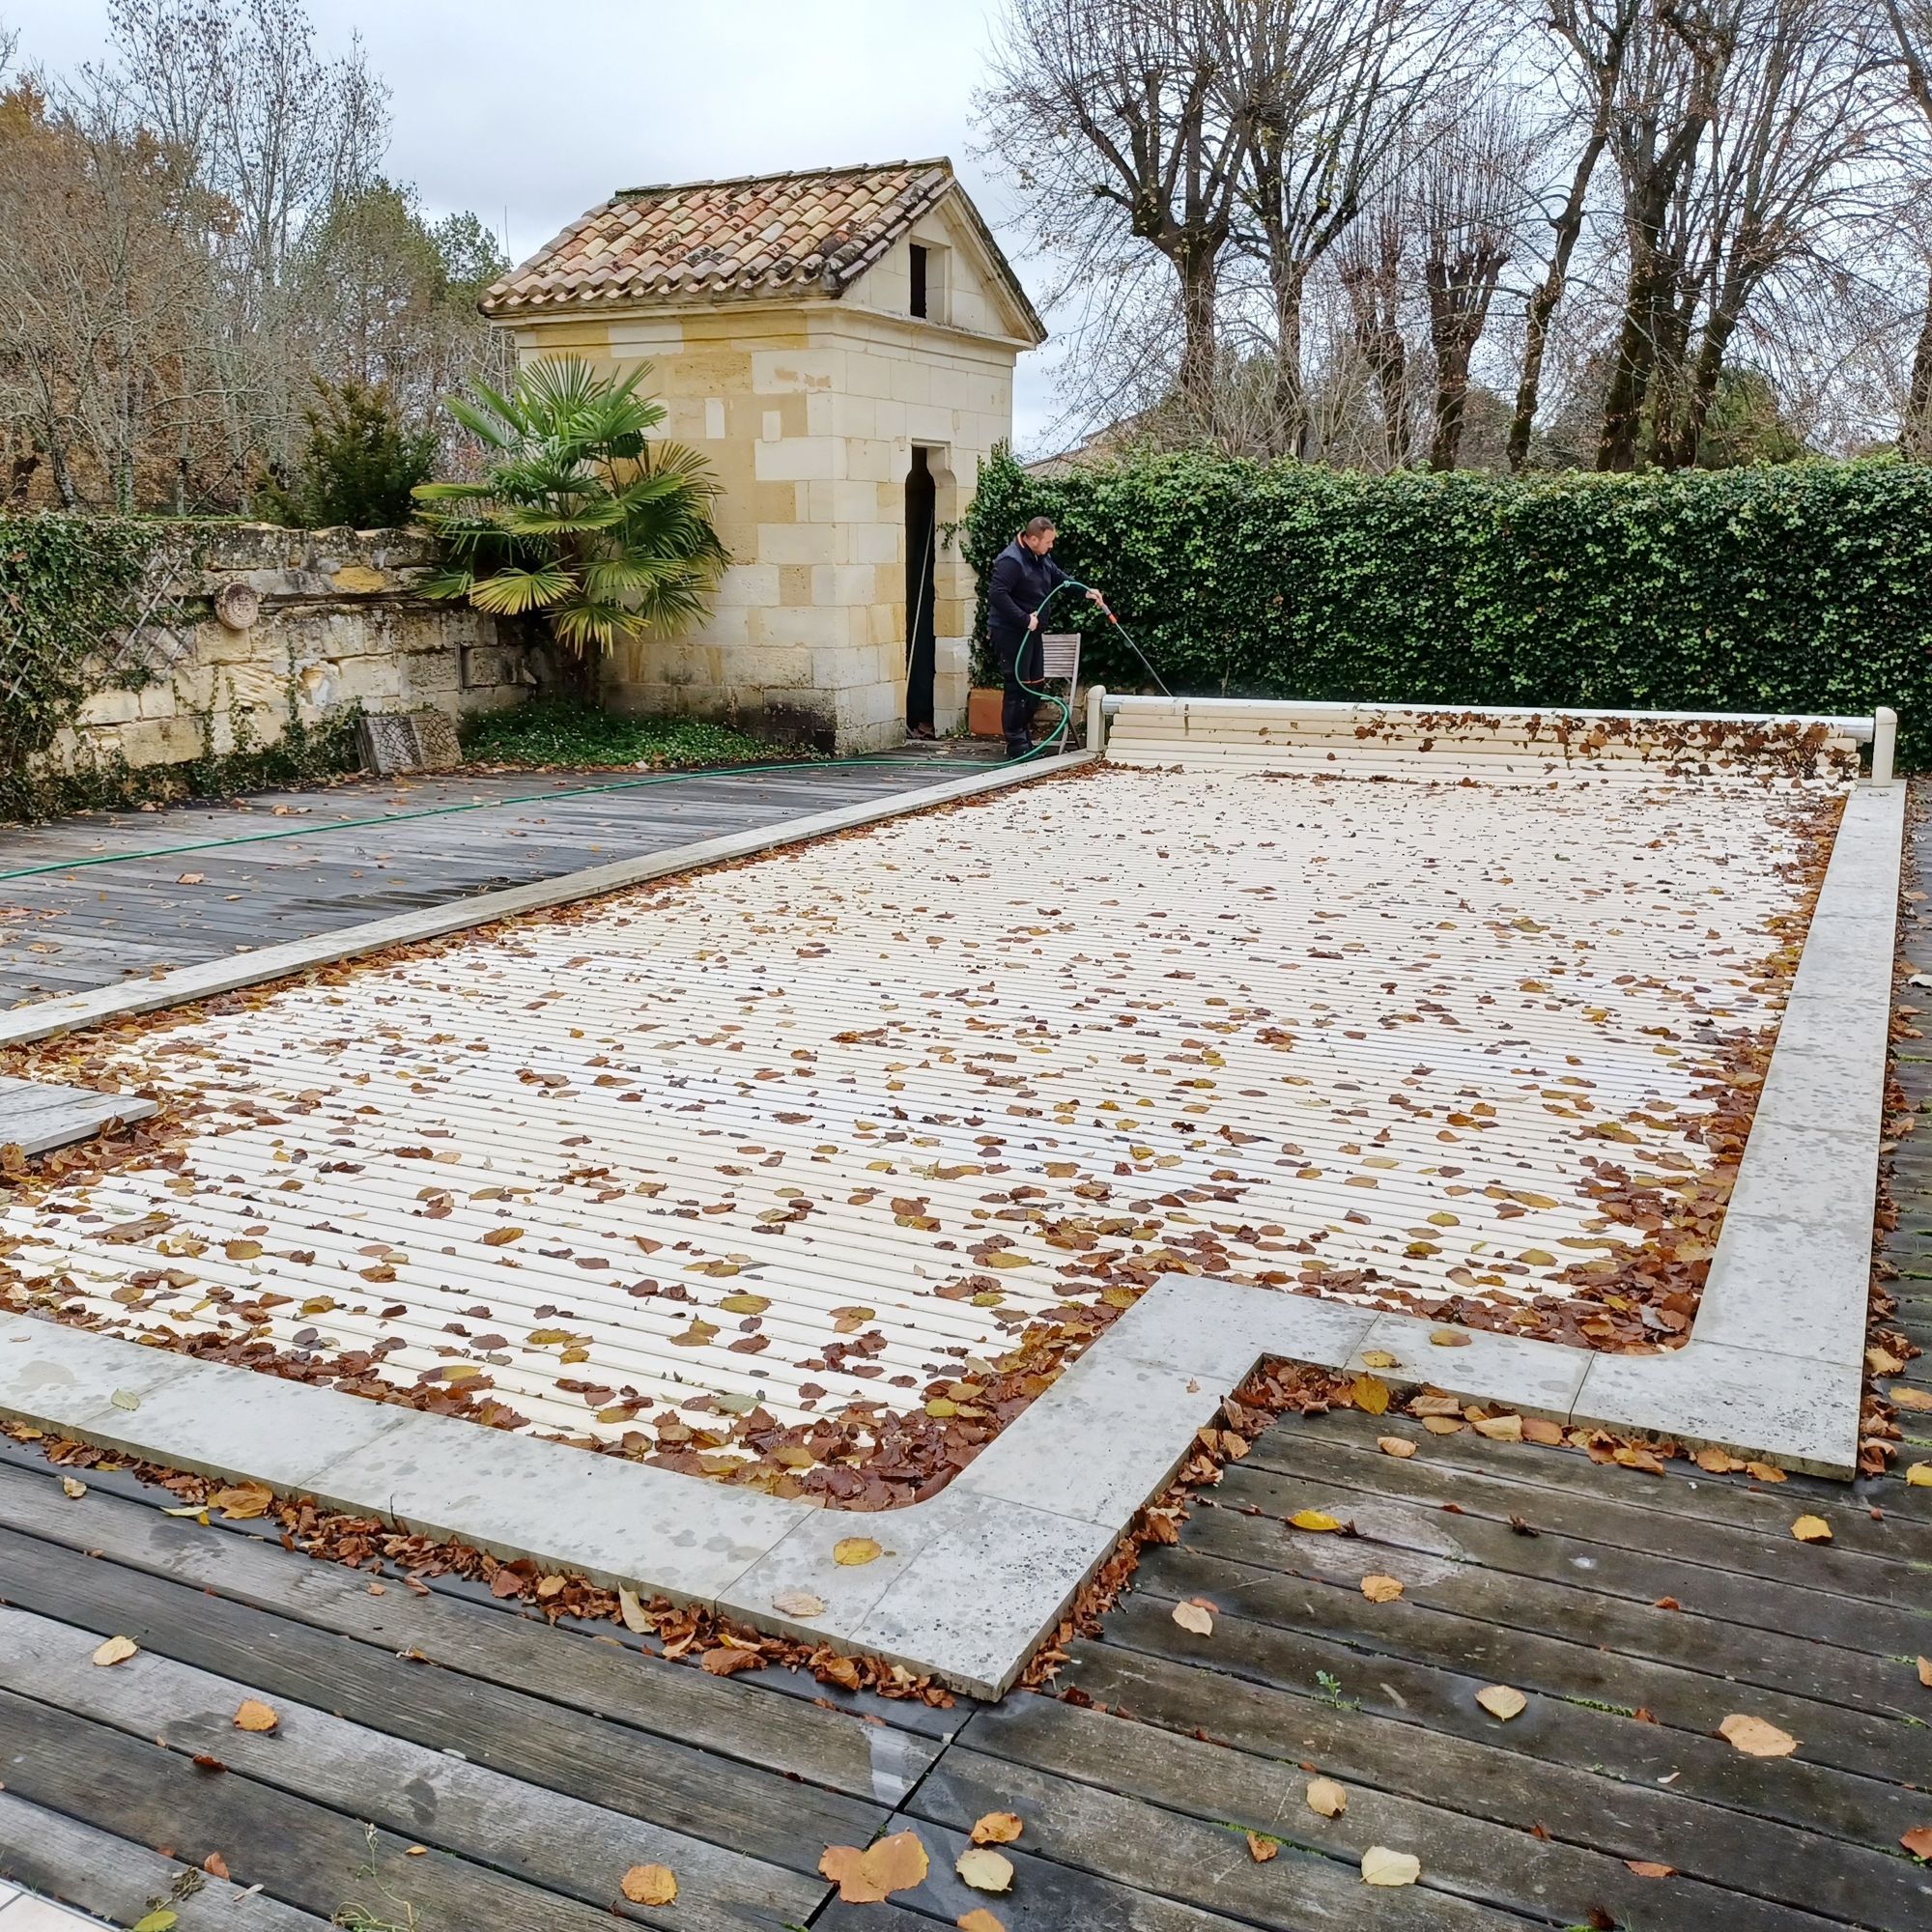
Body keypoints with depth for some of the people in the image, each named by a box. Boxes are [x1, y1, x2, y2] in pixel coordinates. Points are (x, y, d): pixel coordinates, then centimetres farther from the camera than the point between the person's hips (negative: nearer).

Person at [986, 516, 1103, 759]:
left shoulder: (1040, 559, 11)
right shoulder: (1011, 561, -20)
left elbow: (1060, 578, 23)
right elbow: (996, 594, -28)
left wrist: (1085, 591, 8)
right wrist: (1024, 619, -27)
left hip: (1030, 632, 10)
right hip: (1010, 632, -10)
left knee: (1033, 685, 12)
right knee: (1017, 687, -10)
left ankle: (1025, 740, 21)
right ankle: (1016, 746, -5)